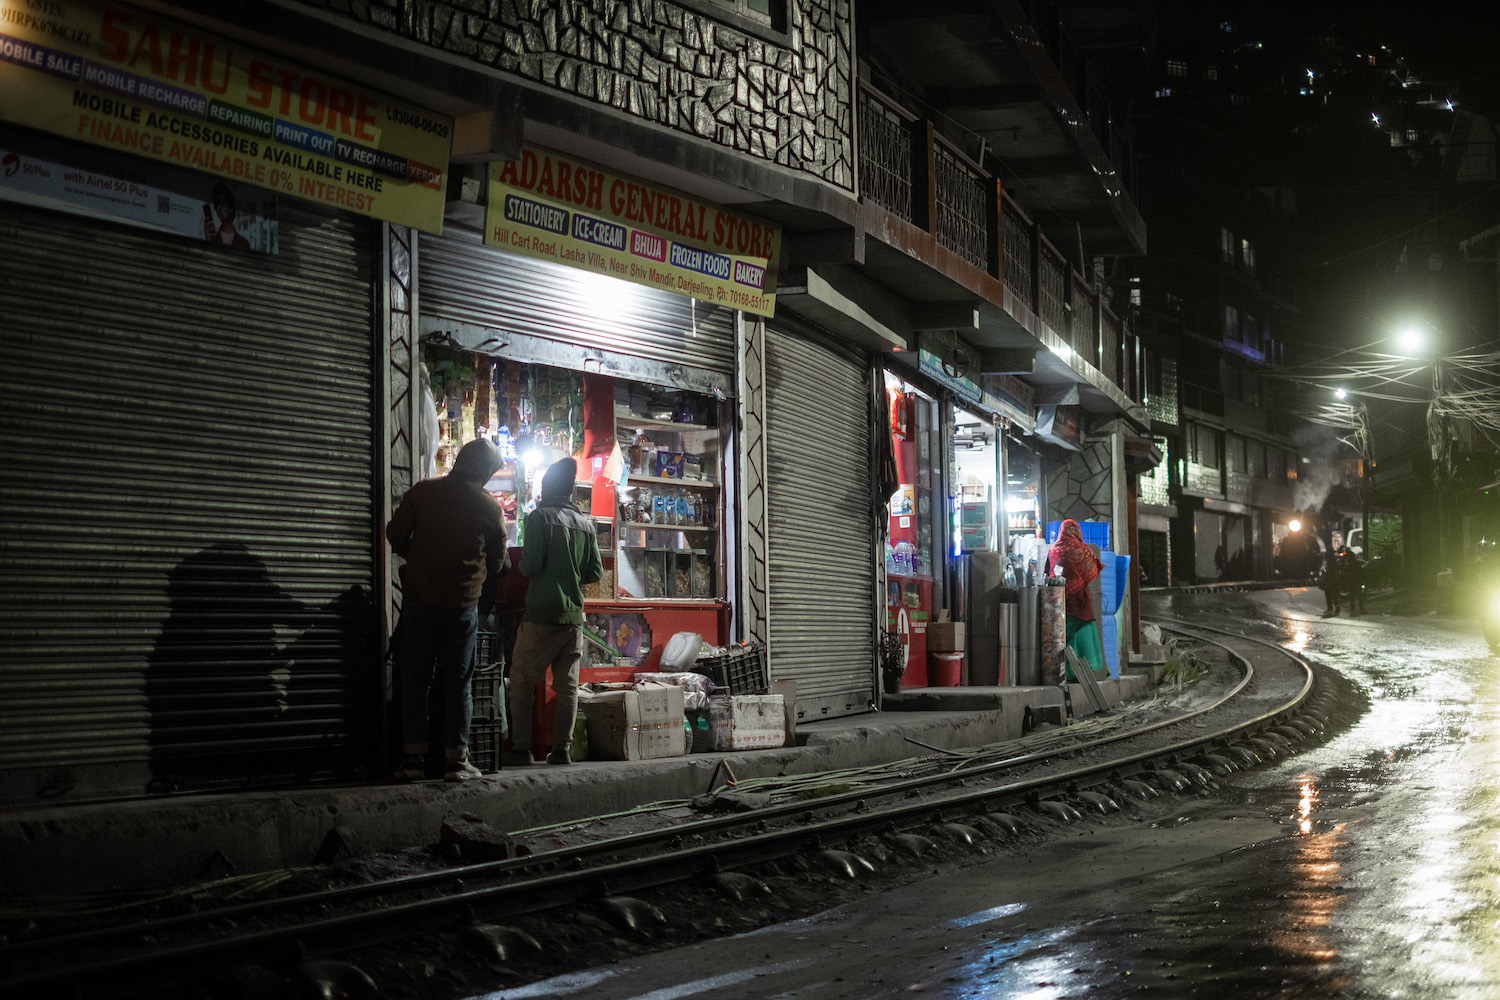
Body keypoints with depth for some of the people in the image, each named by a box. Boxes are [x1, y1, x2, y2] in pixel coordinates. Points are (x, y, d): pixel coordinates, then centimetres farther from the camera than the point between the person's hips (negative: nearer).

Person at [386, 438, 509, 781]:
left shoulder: (421, 492, -1)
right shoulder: (490, 507, -1)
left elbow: (395, 534, 1)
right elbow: (498, 562, 8)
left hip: (419, 598, 1)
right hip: (463, 604, -1)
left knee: (415, 679, 7)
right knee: (458, 682, 6)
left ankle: (413, 757, 6)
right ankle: (457, 759, 5)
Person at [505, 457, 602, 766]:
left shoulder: (539, 517, -4)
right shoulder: (586, 523, 11)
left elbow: (531, 564, -13)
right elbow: (595, 572, 10)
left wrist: (523, 562, 9)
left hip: (542, 614, -5)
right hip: (575, 614, 5)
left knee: (522, 681, 1)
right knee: (567, 686, 6)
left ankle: (520, 748, -4)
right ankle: (562, 749, 3)